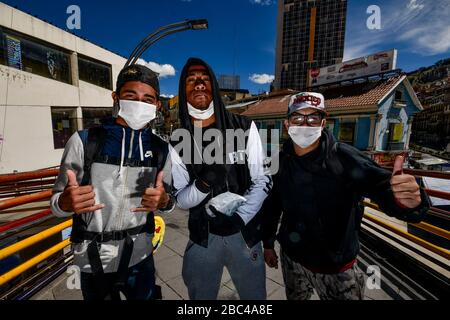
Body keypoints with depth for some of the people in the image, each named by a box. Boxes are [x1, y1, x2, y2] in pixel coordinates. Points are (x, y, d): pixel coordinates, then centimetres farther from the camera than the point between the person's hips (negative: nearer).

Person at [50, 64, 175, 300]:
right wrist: (66, 202, -27)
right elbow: (56, 203, -5)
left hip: (140, 257, 2)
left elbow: (168, 201, 2)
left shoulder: (160, 149, -6)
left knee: (145, 296, 21)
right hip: (94, 261, -1)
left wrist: (163, 200, -21)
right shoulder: (83, 141, -13)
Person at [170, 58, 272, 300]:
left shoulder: (244, 128, -7)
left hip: (245, 233, 0)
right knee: (201, 296, 22)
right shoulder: (177, 142, -5)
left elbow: (263, 181, -6)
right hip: (202, 237, 1)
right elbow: (181, 200, -6)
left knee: (254, 295, 22)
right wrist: (203, 183, -26)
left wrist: (239, 218, -16)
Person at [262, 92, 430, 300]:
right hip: (291, 258, 4)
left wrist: (409, 200, -49)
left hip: (336, 267, -3)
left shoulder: (345, 159, -20)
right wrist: (268, 244, 8)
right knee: (294, 297, 27)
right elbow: (272, 204, 0)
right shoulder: (280, 161, -9)